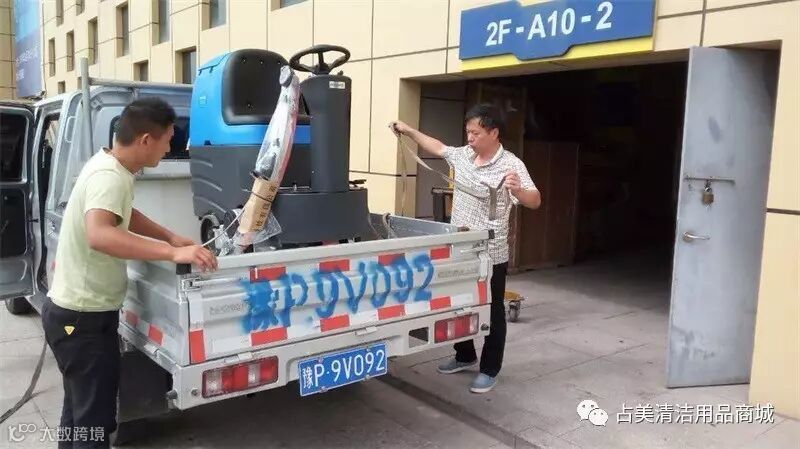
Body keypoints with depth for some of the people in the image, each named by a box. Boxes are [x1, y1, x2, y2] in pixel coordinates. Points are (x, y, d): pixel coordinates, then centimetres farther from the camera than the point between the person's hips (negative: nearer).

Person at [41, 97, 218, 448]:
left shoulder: (109, 166, 6)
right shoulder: (109, 176, -24)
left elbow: (125, 216, 23)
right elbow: (100, 235, -42)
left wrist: (171, 238, 9)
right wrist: (172, 253, -45)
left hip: (76, 311, 10)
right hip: (82, 317, -10)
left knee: (80, 409, 24)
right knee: (95, 418, -1)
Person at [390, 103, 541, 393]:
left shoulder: (511, 165, -16)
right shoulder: (463, 155, 4)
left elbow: (534, 202, -24)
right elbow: (438, 147, 23)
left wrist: (517, 189, -45)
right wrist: (410, 131, 21)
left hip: (491, 255, -7)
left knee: (492, 313, 7)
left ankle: (489, 370, 20)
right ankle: (465, 356, 38)